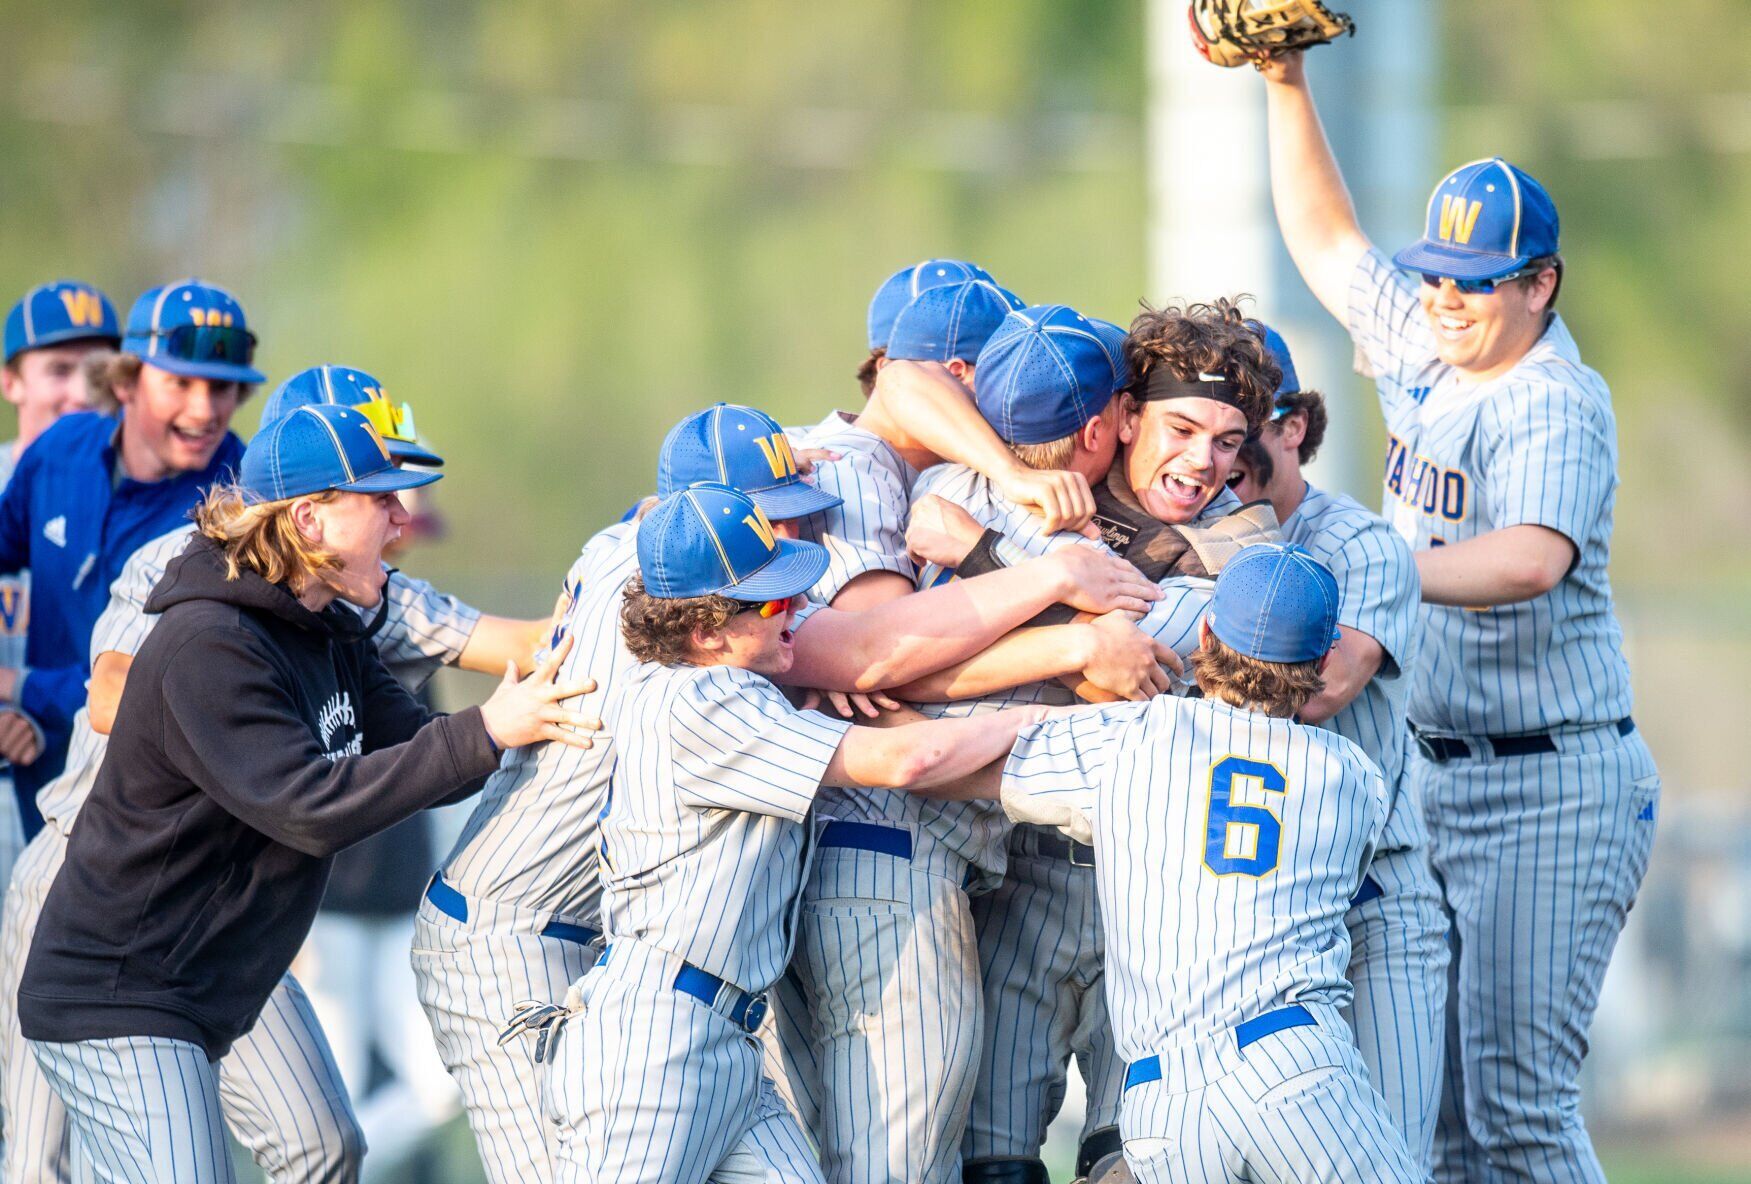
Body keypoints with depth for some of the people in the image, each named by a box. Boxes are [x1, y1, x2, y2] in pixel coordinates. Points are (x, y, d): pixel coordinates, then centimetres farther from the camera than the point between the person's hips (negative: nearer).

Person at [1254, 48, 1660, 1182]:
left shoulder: (1559, 405, -15)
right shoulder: (1427, 351, 9)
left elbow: (1534, 558, -35)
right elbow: (1328, 241, 23)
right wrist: (1286, 86, 12)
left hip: (1555, 790, -8)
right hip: (1436, 777, 8)